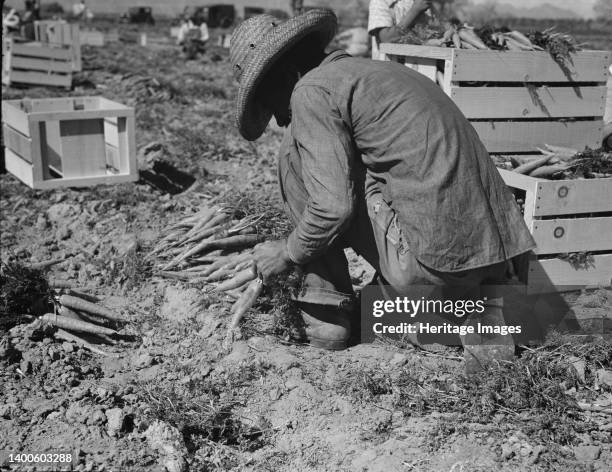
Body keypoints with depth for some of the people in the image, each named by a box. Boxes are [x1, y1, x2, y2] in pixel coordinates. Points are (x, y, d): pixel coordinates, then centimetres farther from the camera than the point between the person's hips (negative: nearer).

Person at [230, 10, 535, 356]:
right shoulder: (377, 70, 24)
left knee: (298, 155, 6)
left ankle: (327, 312, 8)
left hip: (435, 258, -8)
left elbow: (334, 207, -12)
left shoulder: (312, 91, -3)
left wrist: (288, 254, 7)